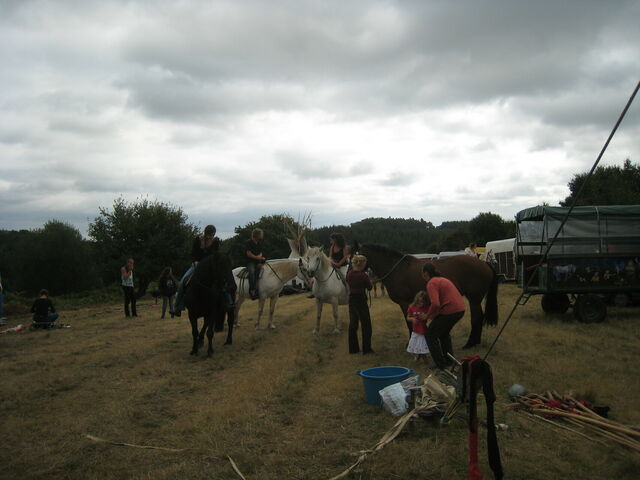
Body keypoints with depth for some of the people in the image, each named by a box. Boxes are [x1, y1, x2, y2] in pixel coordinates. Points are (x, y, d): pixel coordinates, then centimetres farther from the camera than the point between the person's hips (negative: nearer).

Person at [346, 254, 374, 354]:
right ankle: (366, 349, 10)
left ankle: (353, 348, 20)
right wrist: (369, 281, 12)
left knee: (353, 324, 14)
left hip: (351, 300, 6)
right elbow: (370, 287, -4)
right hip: (361, 300, -6)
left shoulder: (349, 273, -2)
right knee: (366, 325, 6)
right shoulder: (363, 275, -19)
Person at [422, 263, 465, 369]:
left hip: (450, 311, -10)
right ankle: (449, 360, 40)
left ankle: (441, 364, 8)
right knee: (444, 333, 32)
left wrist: (428, 316, -7)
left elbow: (435, 304, -24)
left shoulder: (431, 283, -11)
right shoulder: (442, 279, 19)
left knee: (430, 335, 6)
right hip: (460, 309, 10)